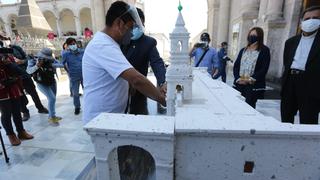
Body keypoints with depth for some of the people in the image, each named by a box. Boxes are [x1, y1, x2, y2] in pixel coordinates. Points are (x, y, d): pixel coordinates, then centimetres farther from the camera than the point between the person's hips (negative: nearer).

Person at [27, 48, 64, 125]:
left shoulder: (51, 60, -9)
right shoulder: (33, 61, -14)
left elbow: (61, 65, -18)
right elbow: (29, 71, -24)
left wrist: (52, 65, -33)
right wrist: (37, 66, -39)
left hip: (52, 82, 4)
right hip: (42, 84, -4)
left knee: (52, 99, 13)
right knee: (52, 98, -16)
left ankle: (51, 116, 32)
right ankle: (52, 117, -2)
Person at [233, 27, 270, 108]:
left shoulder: (264, 50, 2)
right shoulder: (243, 50, 16)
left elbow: (264, 69, -7)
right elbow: (236, 65, 9)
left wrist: (250, 79, -16)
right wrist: (238, 78, -6)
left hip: (254, 86, -4)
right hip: (239, 84, 4)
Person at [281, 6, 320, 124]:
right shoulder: (291, 42, 16)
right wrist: (287, 78, 8)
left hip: (310, 85, -4)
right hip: (290, 83, 4)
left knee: (308, 122, -2)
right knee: (286, 120, 13)